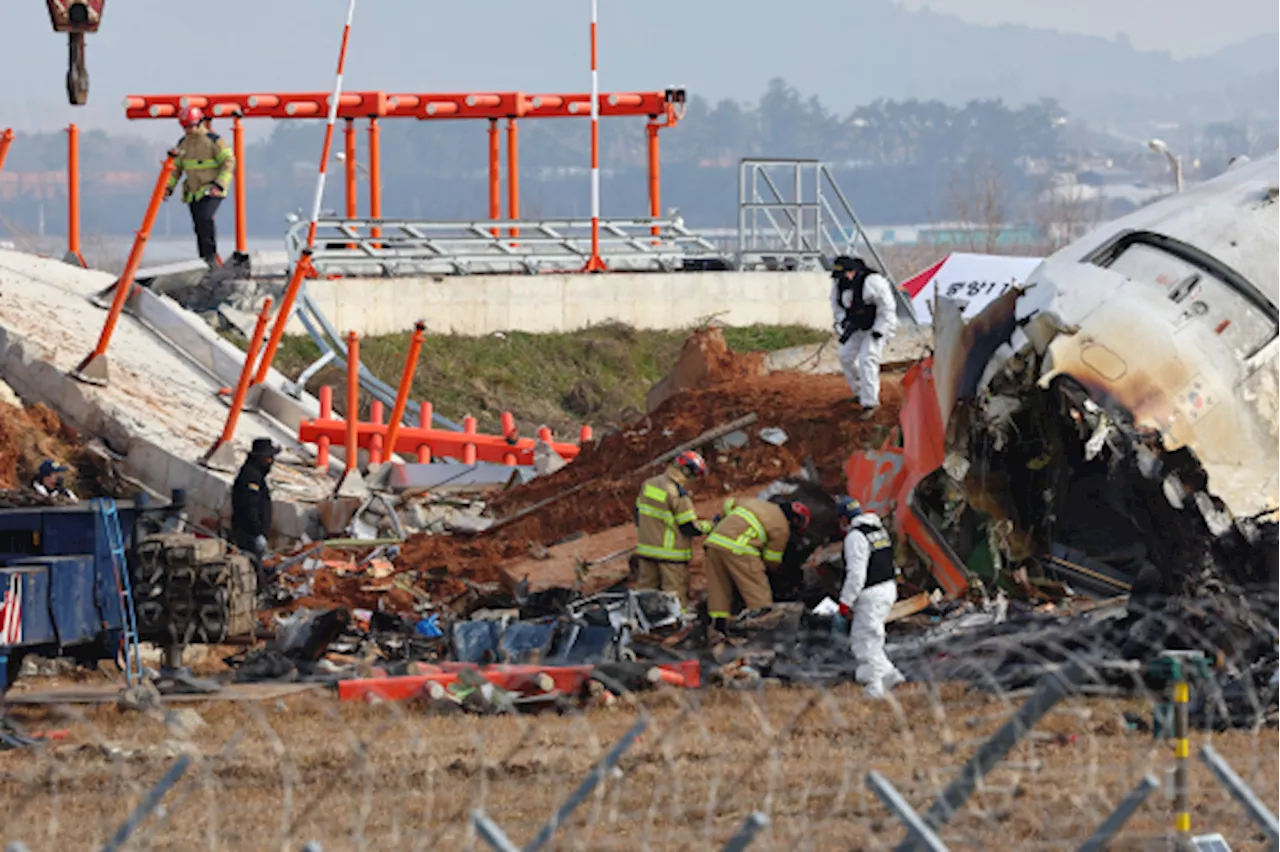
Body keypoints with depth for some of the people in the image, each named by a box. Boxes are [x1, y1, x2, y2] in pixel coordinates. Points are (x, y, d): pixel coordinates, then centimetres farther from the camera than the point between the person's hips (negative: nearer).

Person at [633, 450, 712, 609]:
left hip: (646, 549, 7)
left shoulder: (648, 484, 6)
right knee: (676, 596, -1)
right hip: (671, 554, -7)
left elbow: (638, 513, 16)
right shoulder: (679, 494, -19)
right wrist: (710, 526, 1)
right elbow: (690, 528, -16)